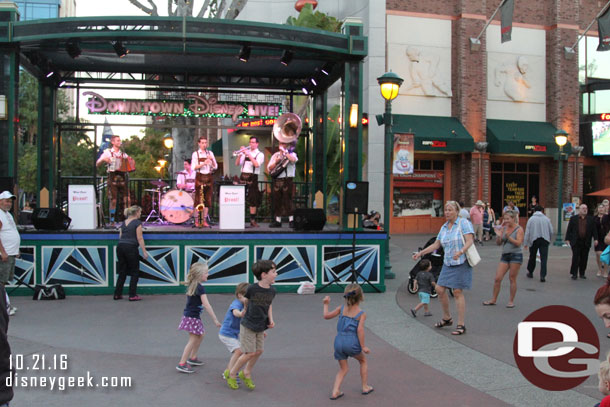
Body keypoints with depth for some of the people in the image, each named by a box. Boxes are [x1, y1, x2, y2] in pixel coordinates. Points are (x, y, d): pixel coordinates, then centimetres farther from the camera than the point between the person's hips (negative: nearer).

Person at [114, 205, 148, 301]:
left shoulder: (124, 223, 15)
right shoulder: (137, 222, -5)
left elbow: (120, 236, 16)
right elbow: (139, 238, -9)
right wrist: (144, 251, -7)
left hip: (120, 246, 6)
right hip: (131, 247, -6)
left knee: (122, 272, 15)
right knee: (135, 272, 4)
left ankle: (117, 294, 17)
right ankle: (132, 295, 1)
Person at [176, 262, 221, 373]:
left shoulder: (191, 285, 7)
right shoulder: (200, 288, -20)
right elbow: (206, 305, -23)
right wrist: (215, 320, -20)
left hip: (188, 315, 9)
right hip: (193, 317, -9)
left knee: (200, 335, 21)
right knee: (193, 340, -1)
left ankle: (192, 358, 32)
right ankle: (182, 363, 3)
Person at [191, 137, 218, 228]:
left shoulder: (210, 153, 12)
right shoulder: (195, 154, 3)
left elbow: (215, 167, 8)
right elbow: (194, 167, -6)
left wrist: (212, 160, -10)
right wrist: (203, 163, -18)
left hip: (209, 178, 3)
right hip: (200, 178, -3)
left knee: (207, 200, 2)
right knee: (198, 199, -5)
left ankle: (204, 220, 7)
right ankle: (196, 220, -1)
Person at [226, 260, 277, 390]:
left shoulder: (272, 291, -3)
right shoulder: (252, 288, -19)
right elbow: (246, 301, 0)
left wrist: (270, 320, 3)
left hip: (260, 327, 6)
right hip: (248, 325, -6)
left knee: (259, 351, 9)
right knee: (250, 353, -4)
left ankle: (246, 374, 32)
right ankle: (232, 375, 17)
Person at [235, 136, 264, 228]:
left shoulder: (260, 154, 4)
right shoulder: (245, 152, 14)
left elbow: (257, 164, -14)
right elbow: (237, 163, 8)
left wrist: (248, 154, -16)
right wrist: (240, 154, -7)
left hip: (252, 178, -3)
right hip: (243, 177, 3)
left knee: (252, 200, -3)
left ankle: (253, 220, 3)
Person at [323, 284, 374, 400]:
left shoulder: (341, 308, 8)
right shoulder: (362, 314, -2)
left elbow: (326, 316, 10)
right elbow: (360, 329, -14)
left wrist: (326, 304, 27)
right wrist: (363, 347, -11)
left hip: (338, 341, 3)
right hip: (352, 342, -3)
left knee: (343, 368, 19)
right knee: (363, 361, 26)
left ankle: (335, 391, 4)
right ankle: (365, 387, 31)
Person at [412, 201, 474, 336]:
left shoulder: (464, 223, -7)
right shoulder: (444, 227, 11)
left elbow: (470, 241, -16)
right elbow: (436, 244, 15)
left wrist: (460, 251, -33)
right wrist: (420, 253, 9)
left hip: (461, 262, -6)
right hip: (448, 264, 6)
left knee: (457, 292, -8)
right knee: (440, 289, 2)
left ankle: (461, 325, 1)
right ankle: (447, 318, 22)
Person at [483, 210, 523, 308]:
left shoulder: (519, 229, -4)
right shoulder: (504, 228, 9)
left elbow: (518, 243, -15)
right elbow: (498, 243, 10)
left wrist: (508, 236, -24)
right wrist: (499, 235, -9)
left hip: (516, 255, -5)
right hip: (505, 255, 5)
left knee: (512, 279, 0)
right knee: (497, 278, 1)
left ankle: (511, 301, 12)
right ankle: (493, 300, 11)